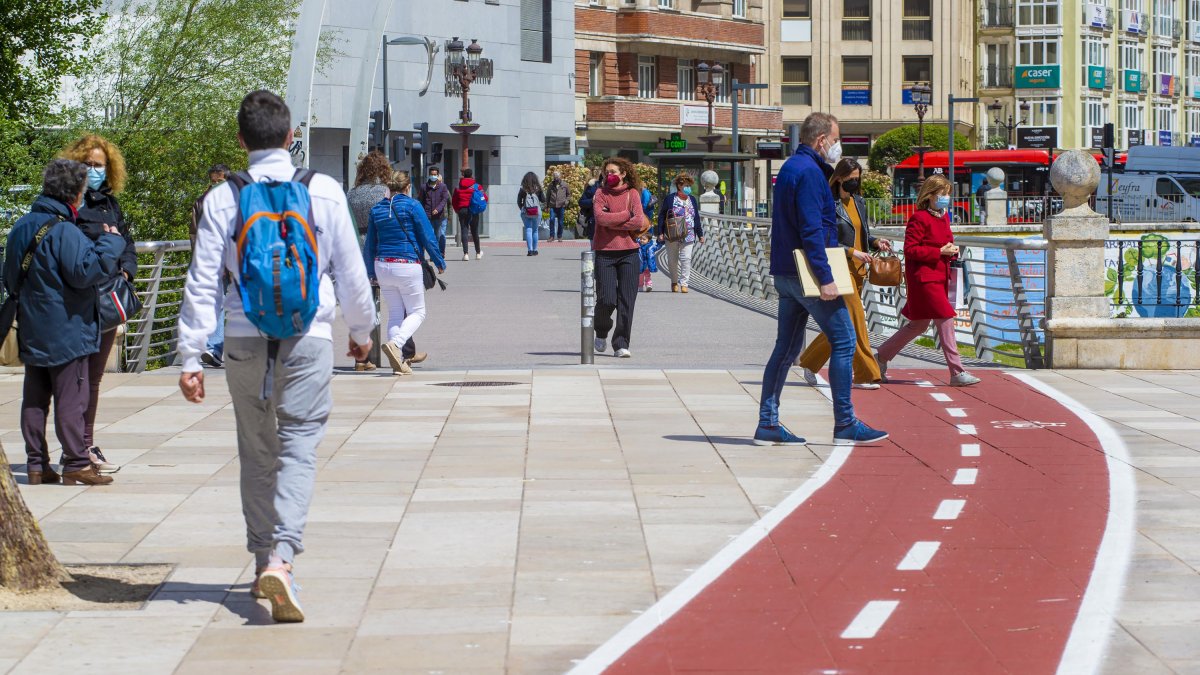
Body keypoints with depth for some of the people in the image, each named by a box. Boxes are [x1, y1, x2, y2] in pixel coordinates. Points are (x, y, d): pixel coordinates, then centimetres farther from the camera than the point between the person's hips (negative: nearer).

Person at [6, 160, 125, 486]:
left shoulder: (21, 227, 11)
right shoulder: (64, 231, -18)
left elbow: (10, 279, 19)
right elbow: (85, 271, -22)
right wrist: (111, 242, -14)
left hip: (31, 332, 8)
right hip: (66, 331, -8)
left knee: (34, 398, 11)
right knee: (71, 397, -2)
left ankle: (36, 464, 14)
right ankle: (77, 463, 0)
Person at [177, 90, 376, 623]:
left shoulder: (222, 199, -2)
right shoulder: (324, 192, -2)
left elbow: (202, 282, -3)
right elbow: (351, 271, 5)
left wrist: (190, 355, 0)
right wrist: (361, 329, 20)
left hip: (245, 340, 1)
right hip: (308, 338, -1)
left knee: (256, 453, 14)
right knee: (299, 447, -1)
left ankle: (264, 563, 24)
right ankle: (281, 558, -20)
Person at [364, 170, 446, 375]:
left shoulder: (377, 209, 8)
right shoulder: (412, 206, -6)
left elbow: (370, 244, 13)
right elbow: (428, 237, -6)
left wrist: (371, 273, 21)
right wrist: (439, 262, 6)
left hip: (382, 265, 5)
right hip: (407, 265, -5)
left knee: (395, 313, 13)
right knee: (417, 312, 6)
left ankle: (398, 361, 5)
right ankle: (395, 343, -19)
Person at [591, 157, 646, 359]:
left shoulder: (633, 193, 6)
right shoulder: (601, 194, 5)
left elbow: (639, 222, -8)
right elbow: (600, 217, -13)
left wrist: (612, 222, -7)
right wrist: (626, 215, -8)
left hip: (629, 253, 1)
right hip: (604, 253, -1)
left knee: (627, 301, -3)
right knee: (606, 300, -5)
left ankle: (621, 345, 3)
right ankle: (601, 333, 24)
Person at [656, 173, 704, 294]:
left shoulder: (693, 200, 13)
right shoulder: (669, 199, 0)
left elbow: (696, 218, 17)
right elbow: (661, 216, -1)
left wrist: (700, 234, 15)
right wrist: (660, 233, -8)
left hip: (688, 236, 2)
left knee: (686, 259, -9)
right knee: (672, 260, 6)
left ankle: (684, 283, -7)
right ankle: (674, 282, 21)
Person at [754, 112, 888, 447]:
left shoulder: (790, 168, 17)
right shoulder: (810, 172, -14)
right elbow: (812, 230, -21)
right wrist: (825, 278, -23)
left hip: (786, 273, 10)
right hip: (809, 273, -10)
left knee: (787, 347, 11)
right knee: (843, 341, -5)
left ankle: (768, 424, 10)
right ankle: (845, 425, -4)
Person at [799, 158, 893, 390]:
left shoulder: (859, 203, 15)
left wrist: (876, 242, 2)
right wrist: (852, 252, -18)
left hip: (858, 271, 8)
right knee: (855, 321, -9)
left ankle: (810, 362, 25)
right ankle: (865, 376, -4)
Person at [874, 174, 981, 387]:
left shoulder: (944, 217, 15)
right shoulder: (919, 218, -14)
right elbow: (910, 250, -18)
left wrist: (952, 251, 4)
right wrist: (940, 252, -20)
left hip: (939, 277, 10)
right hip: (924, 277, -10)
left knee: (918, 325, 15)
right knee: (945, 320, -10)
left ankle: (881, 356, 27)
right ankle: (957, 373, -7)